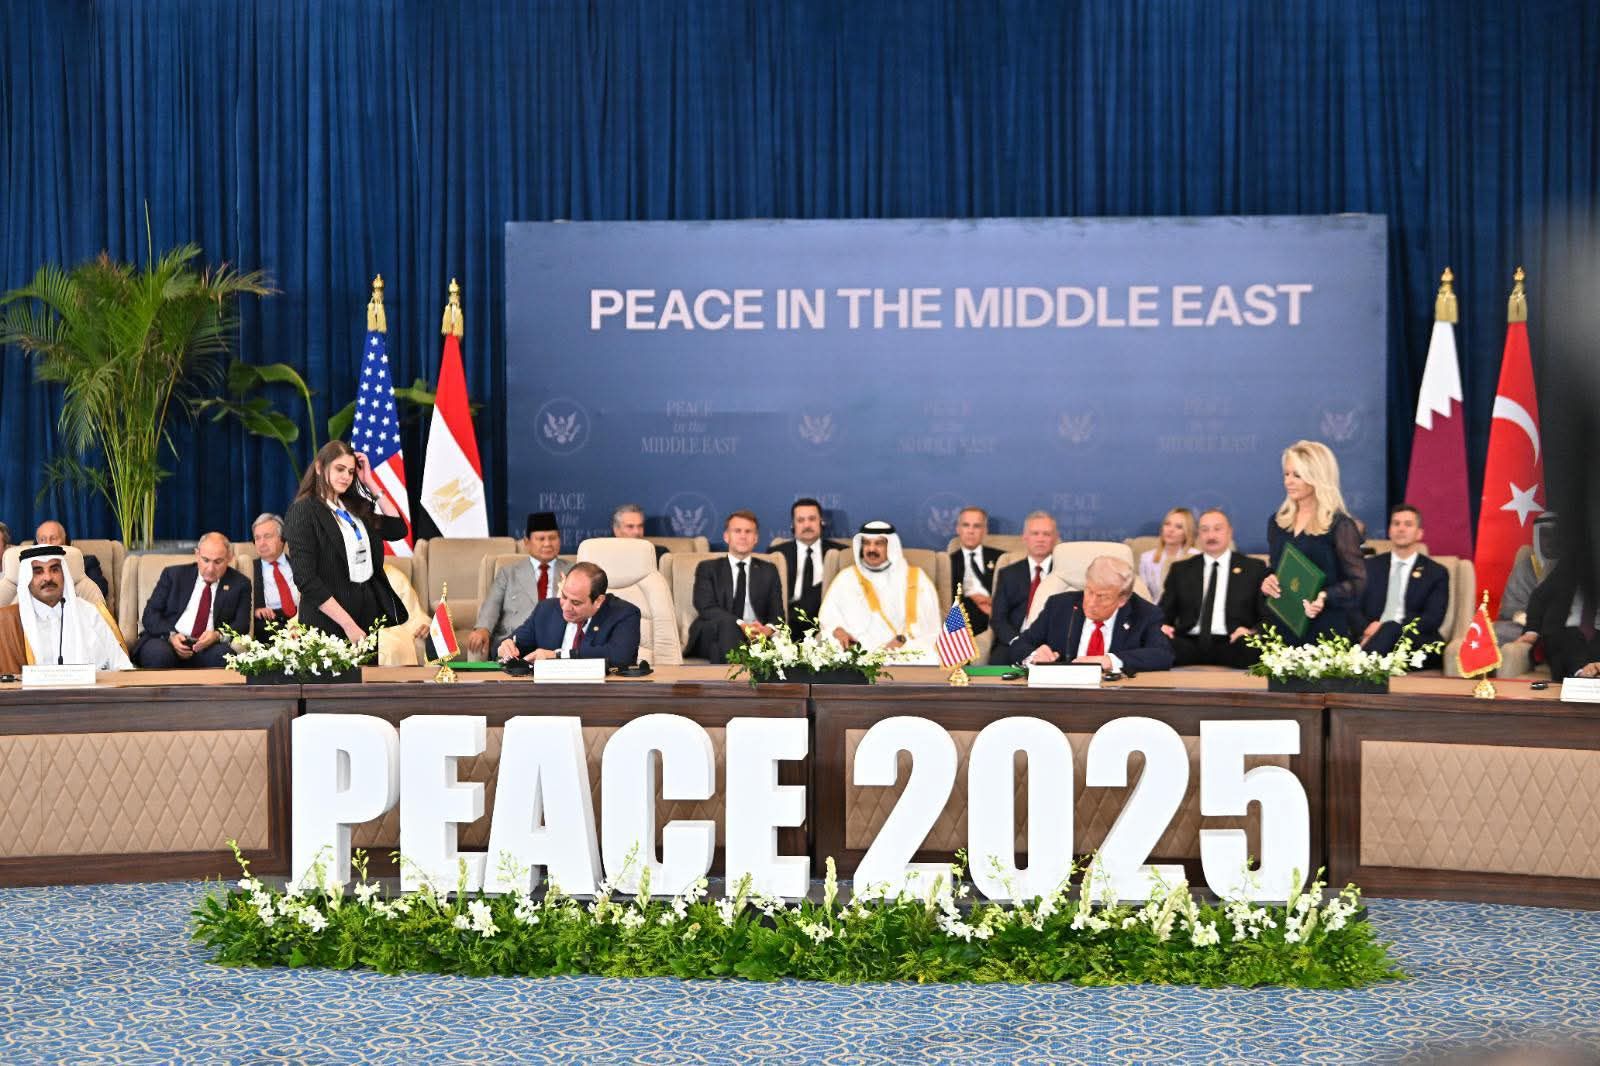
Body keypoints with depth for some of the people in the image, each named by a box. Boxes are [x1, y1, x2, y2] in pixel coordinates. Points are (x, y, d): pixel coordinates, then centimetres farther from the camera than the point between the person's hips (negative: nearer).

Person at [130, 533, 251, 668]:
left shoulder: (240, 584, 11)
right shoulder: (173, 575, 11)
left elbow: (242, 624, 3)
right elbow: (150, 615, 6)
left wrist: (218, 635, -20)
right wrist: (170, 635, -15)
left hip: (208, 648, 0)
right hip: (165, 640, 0)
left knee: (223, 654, -35)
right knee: (160, 654, -36)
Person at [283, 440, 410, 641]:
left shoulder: (356, 506, 12)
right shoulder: (302, 511, -7)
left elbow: (397, 530, 10)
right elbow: (306, 579, -15)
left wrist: (370, 483, 6)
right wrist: (348, 624, -20)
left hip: (371, 609, 5)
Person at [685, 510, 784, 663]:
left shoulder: (768, 571, 20)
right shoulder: (708, 569, 13)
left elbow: (777, 612, 10)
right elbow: (706, 608, -4)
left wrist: (769, 628, -17)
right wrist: (741, 625, -22)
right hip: (714, 636, -1)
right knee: (726, 623, -36)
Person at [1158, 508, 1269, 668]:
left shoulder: (1254, 568, 15)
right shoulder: (1180, 570, 21)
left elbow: (1268, 617, 9)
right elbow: (1164, 612, 19)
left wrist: (1253, 632, -14)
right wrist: (1162, 627, -6)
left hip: (1231, 645, -2)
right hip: (1190, 644, 2)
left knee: (1248, 649, -39)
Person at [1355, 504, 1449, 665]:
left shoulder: (1436, 573, 13)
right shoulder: (1370, 566, 21)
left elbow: (1433, 619, -1)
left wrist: (1384, 628, -16)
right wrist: (1367, 629, -16)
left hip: (1418, 644, -1)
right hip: (1371, 638, 1)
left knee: (1392, 630, -39)